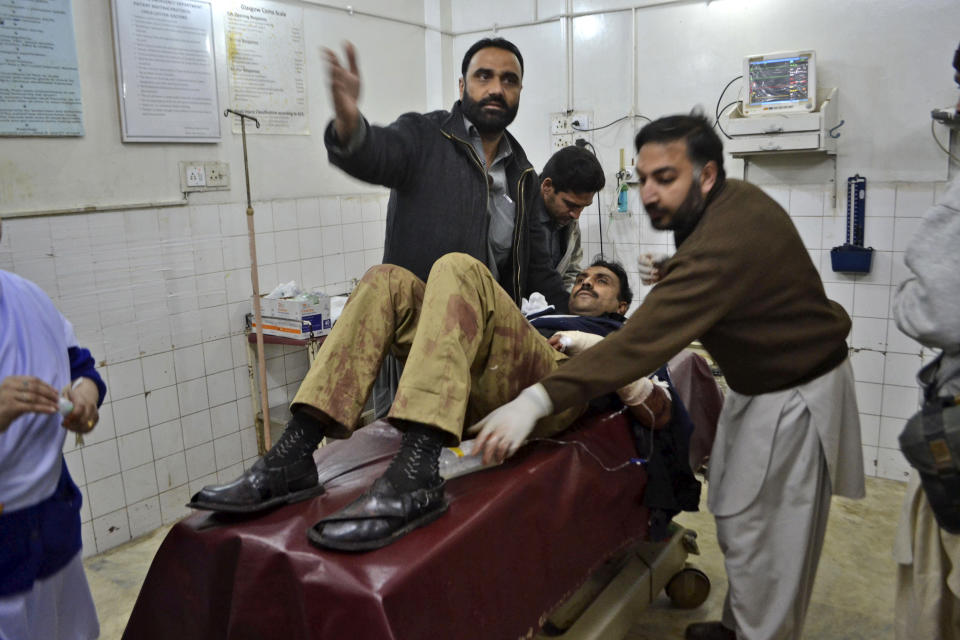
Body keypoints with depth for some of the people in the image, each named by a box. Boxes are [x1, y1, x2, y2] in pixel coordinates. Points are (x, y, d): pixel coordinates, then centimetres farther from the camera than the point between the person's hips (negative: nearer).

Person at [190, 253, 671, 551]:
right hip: (482, 392, 5)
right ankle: (293, 457, -23)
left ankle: (415, 477, -43)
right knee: (389, 281, -9)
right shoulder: (544, 316, 44)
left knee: (459, 270, -25)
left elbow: (659, 410, 11)